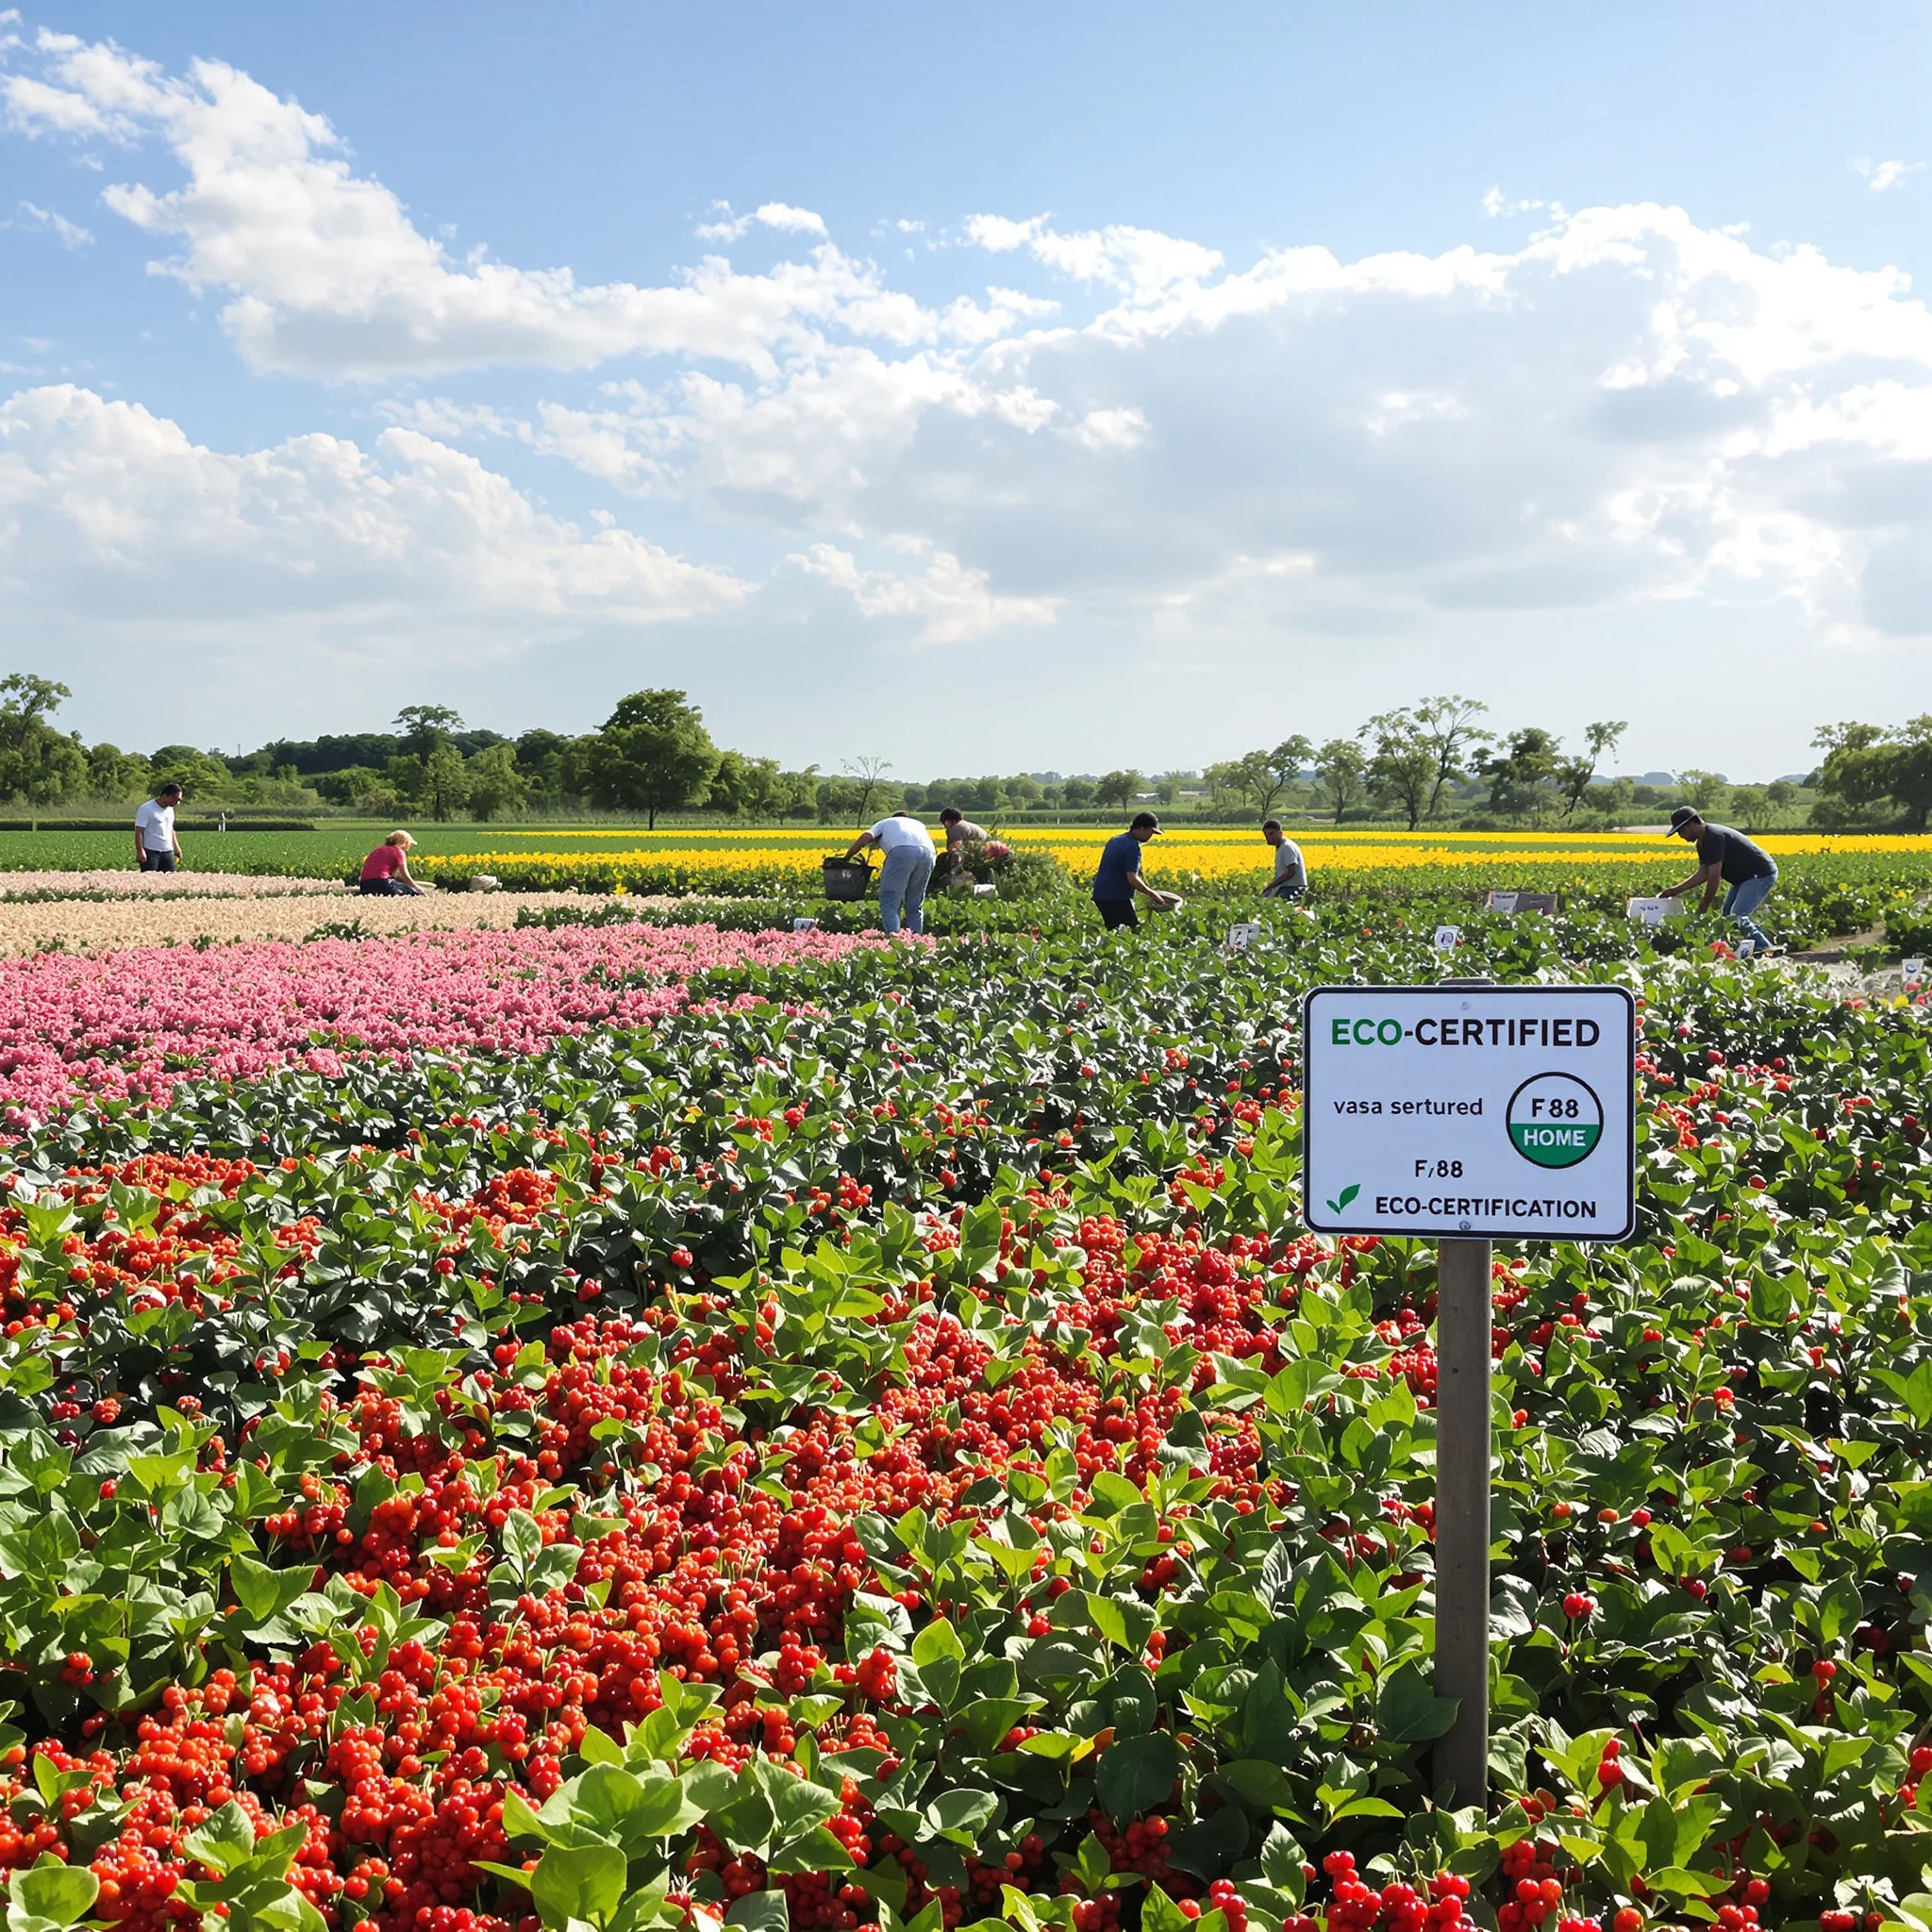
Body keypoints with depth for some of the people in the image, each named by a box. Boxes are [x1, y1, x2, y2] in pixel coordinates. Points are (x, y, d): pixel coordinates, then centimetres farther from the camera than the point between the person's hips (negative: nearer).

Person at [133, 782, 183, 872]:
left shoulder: (170, 809, 14)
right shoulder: (147, 809, -10)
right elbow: (139, 831, -13)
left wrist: (176, 847, 20)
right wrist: (140, 851, -21)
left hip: (168, 852, 7)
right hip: (151, 852, -7)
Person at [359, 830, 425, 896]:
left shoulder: (379, 849, 27)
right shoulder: (398, 851, 5)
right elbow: (405, 875, 3)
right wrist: (417, 887, 18)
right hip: (382, 882, -8)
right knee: (414, 892, -4)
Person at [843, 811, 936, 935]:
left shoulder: (885, 823, 31)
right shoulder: (917, 824, 42)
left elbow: (865, 837, 14)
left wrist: (846, 858, 21)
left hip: (902, 851, -4)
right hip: (928, 854, 4)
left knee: (889, 900, -3)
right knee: (915, 905, 15)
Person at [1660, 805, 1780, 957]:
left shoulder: (1714, 837, -25)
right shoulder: (1703, 842, 7)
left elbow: (1714, 877, -25)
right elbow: (1703, 874, 12)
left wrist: (1702, 909, -19)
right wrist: (1676, 890, 6)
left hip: (1761, 875, -11)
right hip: (1745, 877, 11)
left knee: (1736, 918, -19)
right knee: (1727, 915, 7)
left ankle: (1767, 949, -11)